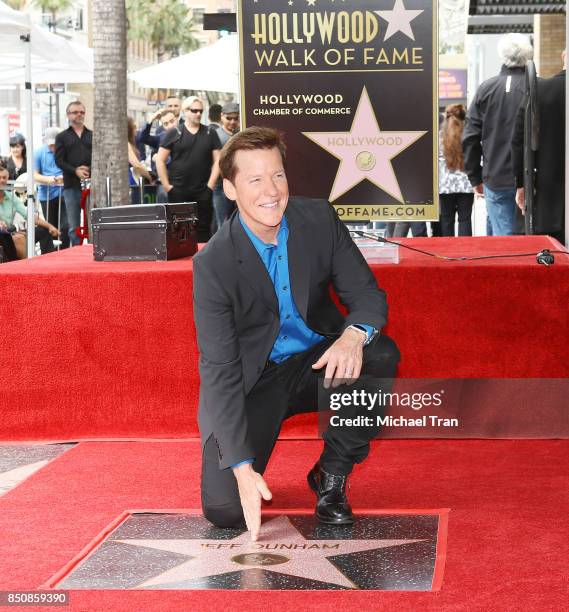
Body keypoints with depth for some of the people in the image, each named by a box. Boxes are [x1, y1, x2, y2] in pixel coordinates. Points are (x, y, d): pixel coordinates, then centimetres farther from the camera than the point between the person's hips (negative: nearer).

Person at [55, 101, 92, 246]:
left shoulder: (93, 136, 15)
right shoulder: (62, 137, 12)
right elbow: (59, 160, 2)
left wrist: (89, 170, -12)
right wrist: (75, 171, -13)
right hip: (71, 185, 0)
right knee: (74, 227, 1)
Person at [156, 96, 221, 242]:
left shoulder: (210, 134, 9)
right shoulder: (174, 133, 2)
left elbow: (217, 160, 7)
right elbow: (160, 160, 1)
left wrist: (211, 184, -3)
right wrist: (166, 185, -4)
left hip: (203, 192, 2)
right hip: (178, 191, -2)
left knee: (203, 230, 5)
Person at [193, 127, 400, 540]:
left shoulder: (320, 220, -10)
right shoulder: (213, 264, -20)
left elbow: (368, 295, -8)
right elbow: (219, 370, -22)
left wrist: (354, 334, -35)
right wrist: (242, 467, -31)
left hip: (318, 363, 3)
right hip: (253, 379, -3)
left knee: (381, 356, -29)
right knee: (225, 510, -19)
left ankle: (332, 474, -7)